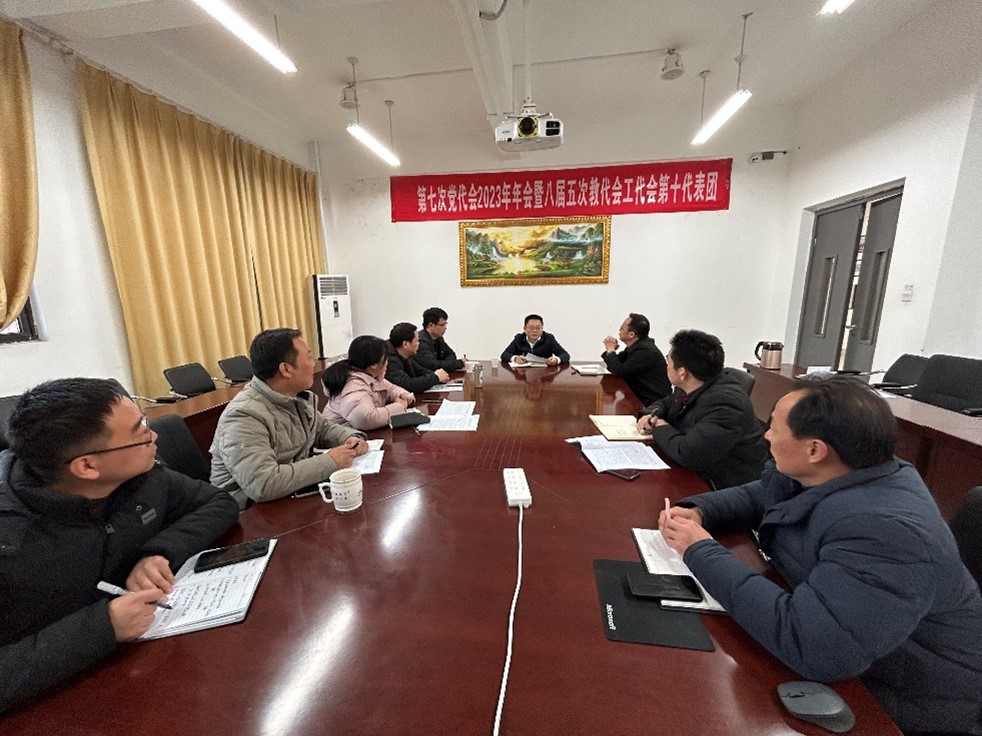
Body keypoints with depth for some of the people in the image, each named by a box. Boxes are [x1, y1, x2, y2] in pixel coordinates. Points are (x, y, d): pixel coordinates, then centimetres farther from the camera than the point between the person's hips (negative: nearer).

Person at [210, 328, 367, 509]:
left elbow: (323, 428, 15)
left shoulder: (299, 397, 0)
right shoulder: (243, 416, -25)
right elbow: (263, 485, -34)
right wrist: (329, 462, -26)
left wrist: (352, 438, -6)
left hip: (297, 494, 7)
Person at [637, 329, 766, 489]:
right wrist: (651, 415, -6)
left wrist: (660, 428, -16)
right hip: (697, 472, 7)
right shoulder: (689, 387, -4)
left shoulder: (725, 402, -29)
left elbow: (687, 454, -35)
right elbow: (666, 403, 16)